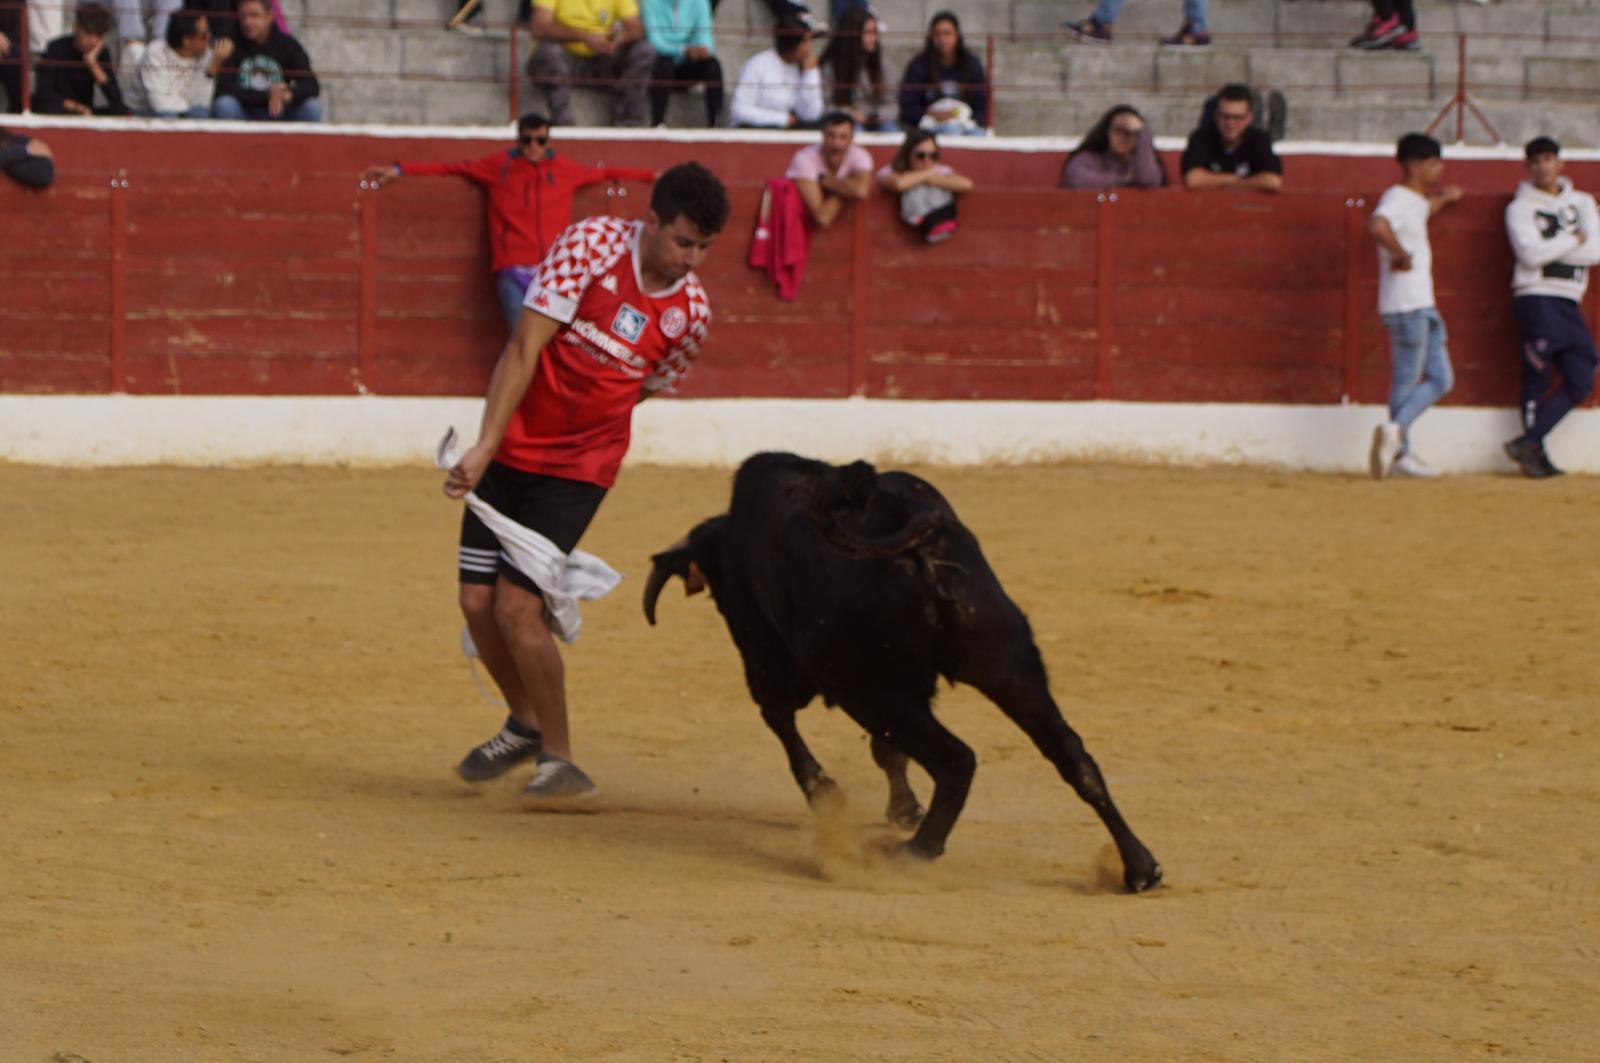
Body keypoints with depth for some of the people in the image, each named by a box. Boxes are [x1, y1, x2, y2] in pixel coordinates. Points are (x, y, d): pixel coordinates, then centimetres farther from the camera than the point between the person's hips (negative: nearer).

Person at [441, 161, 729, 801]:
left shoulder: (691, 314, -7)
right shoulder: (593, 244, -15)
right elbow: (524, 348, -17)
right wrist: (486, 447, -21)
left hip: (578, 466, -1)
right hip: (510, 449, 1)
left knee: (516, 604, -14)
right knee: (477, 602, 2)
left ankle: (559, 759, -1)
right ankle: (526, 724, 27)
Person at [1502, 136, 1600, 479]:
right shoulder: (1520, 208, 3)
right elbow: (1531, 254, -13)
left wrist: (1551, 250, -6)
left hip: (1569, 303, 5)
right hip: (1536, 298, -5)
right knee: (1537, 377, -9)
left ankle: (1528, 443, -6)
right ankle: (1536, 453, -4)